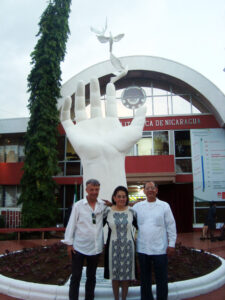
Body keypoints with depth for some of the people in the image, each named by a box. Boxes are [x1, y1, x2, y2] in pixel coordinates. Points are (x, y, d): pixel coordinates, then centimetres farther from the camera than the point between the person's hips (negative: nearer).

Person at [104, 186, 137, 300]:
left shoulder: (131, 211, -2)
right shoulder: (108, 211, -4)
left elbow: (139, 226, 8)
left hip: (127, 247, 1)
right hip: (113, 247, 0)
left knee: (126, 275, 10)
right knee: (114, 275, 9)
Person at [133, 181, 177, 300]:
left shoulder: (164, 205, -1)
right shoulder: (137, 206, 4)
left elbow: (171, 226, 1)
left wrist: (172, 244, -3)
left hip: (160, 249, -2)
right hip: (142, 249, 2)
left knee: (161, 279, 8)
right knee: (144, 278, 15)